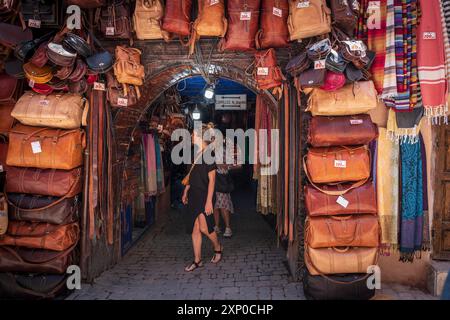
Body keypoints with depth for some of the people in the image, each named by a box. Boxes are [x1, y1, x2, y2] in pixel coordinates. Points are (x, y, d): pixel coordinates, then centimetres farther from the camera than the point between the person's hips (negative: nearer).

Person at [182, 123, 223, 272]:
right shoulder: (197, 154, 12)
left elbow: (211, 180, -16)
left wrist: (209, 201, -19)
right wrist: (186, 191, 19)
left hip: (204, 196, -8)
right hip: (194, 195, 8)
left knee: (204, 228, -8)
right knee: (195, 229, 8)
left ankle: (218, 247, 21)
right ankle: (197, 260, 15)